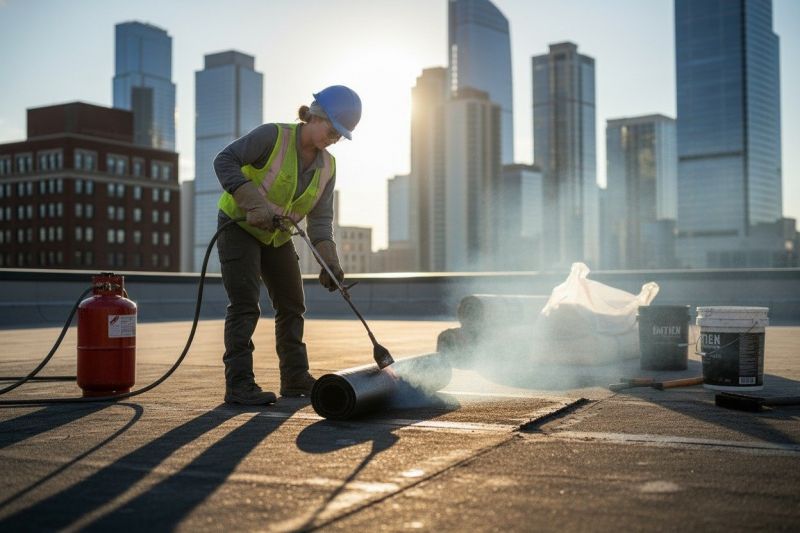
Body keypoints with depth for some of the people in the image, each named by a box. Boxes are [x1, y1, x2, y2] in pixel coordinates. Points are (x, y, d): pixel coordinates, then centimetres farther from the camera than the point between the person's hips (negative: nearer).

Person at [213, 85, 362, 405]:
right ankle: (239, 384, -13)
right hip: (238, 226, -7)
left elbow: (320, 218, -8)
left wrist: (329, 261, -23)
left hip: (276, 237, 7)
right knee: (245, 304, -15)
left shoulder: (327, 166, -3)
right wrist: (254, 204, -35)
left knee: (291, 304, 8)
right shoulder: (273, 136, -20)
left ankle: (295, 378, 18)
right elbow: (225, 160, -25)